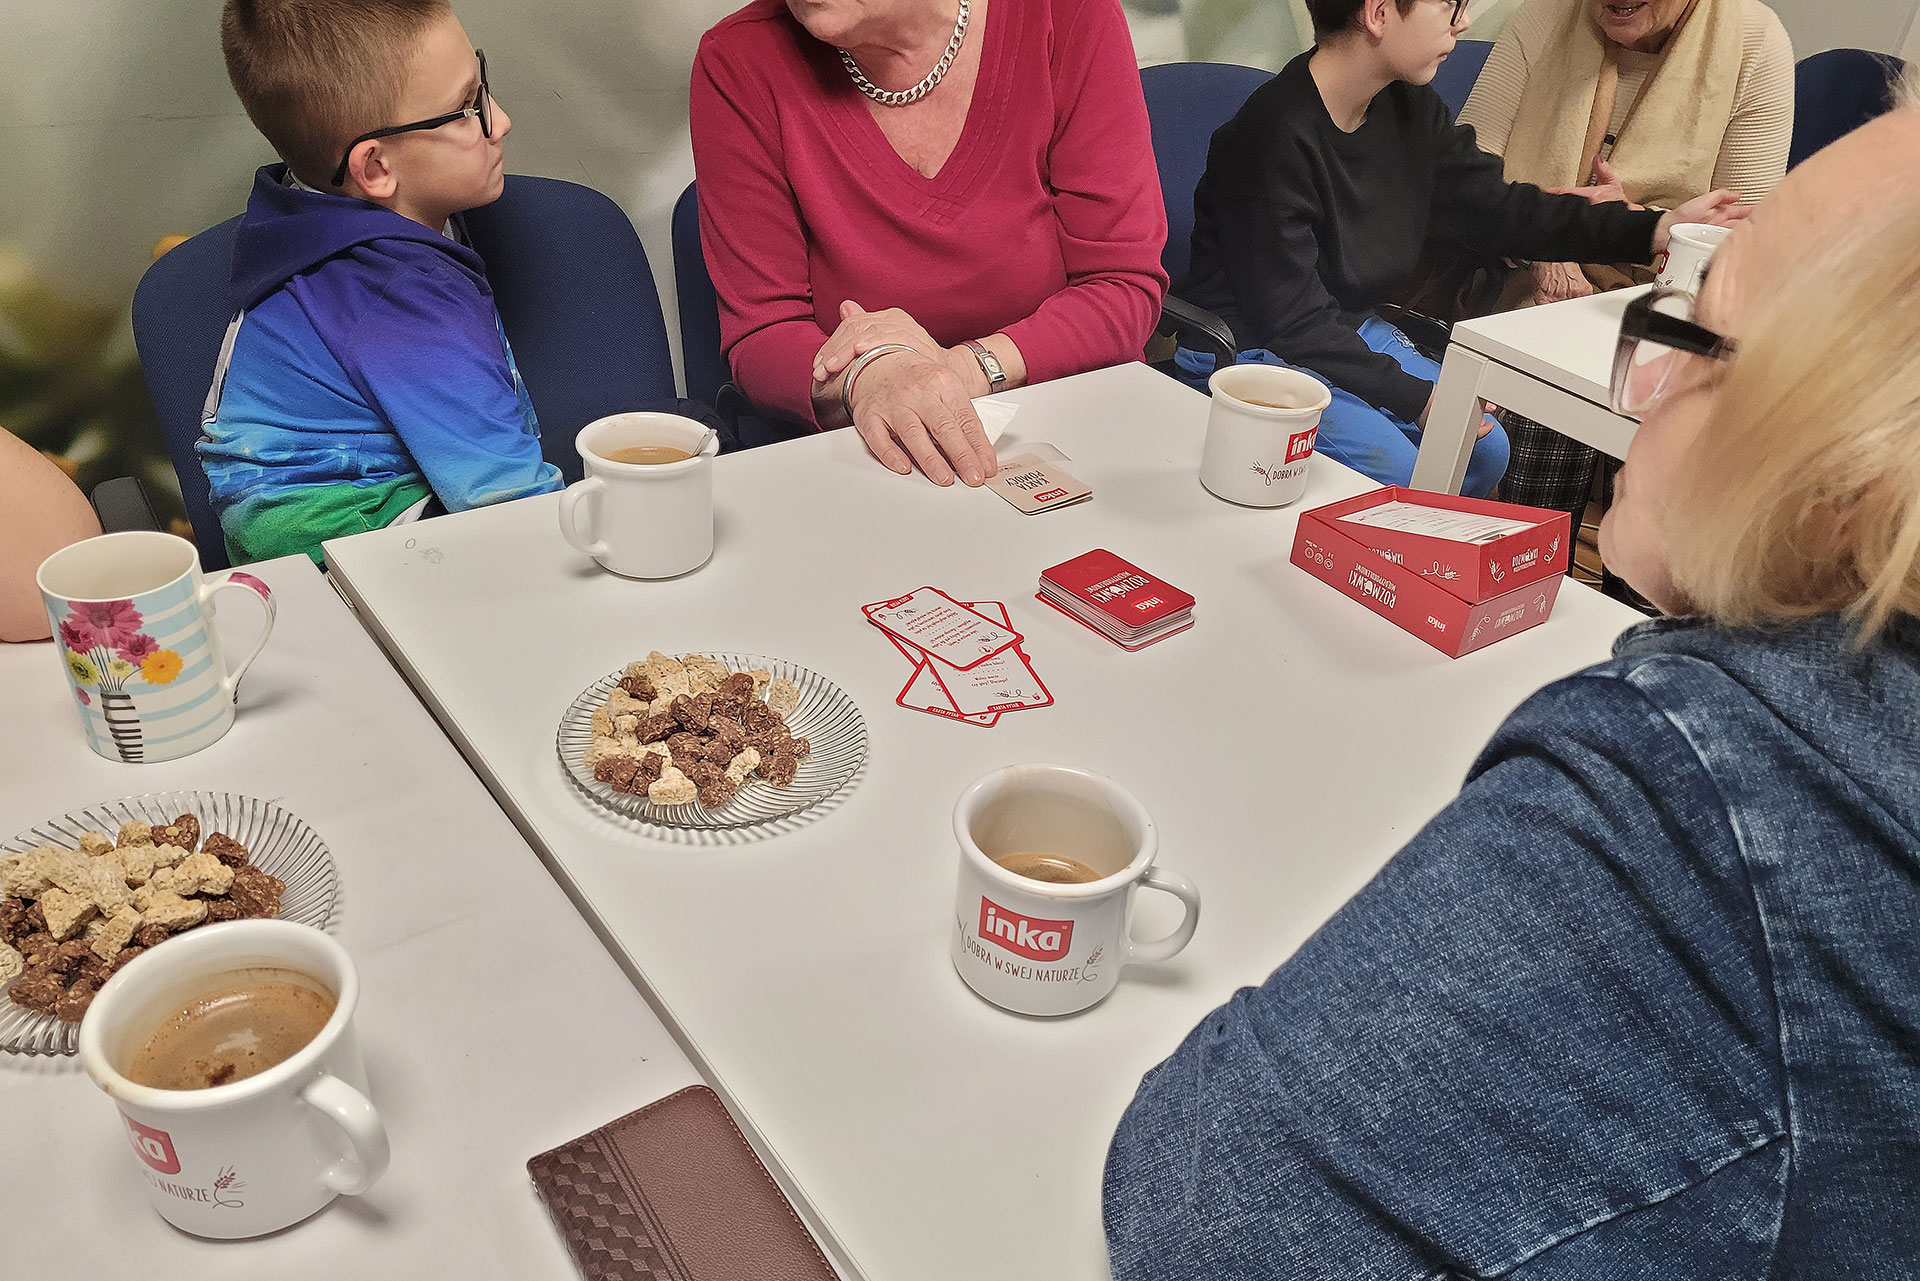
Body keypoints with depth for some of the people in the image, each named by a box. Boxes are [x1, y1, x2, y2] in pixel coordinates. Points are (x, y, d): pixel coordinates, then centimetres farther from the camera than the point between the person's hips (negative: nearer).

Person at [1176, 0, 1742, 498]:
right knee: (1392, 469, -25)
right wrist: (1417, 398, -21)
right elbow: (1292, 323, -23)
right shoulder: (1276, 136, -24)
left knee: (1485, 449, -2)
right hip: (1251, 349, -8)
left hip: (1353, 331, 9)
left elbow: (1499, 208, 9)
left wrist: (1657, 228, 3)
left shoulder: (1410, 108, 1)